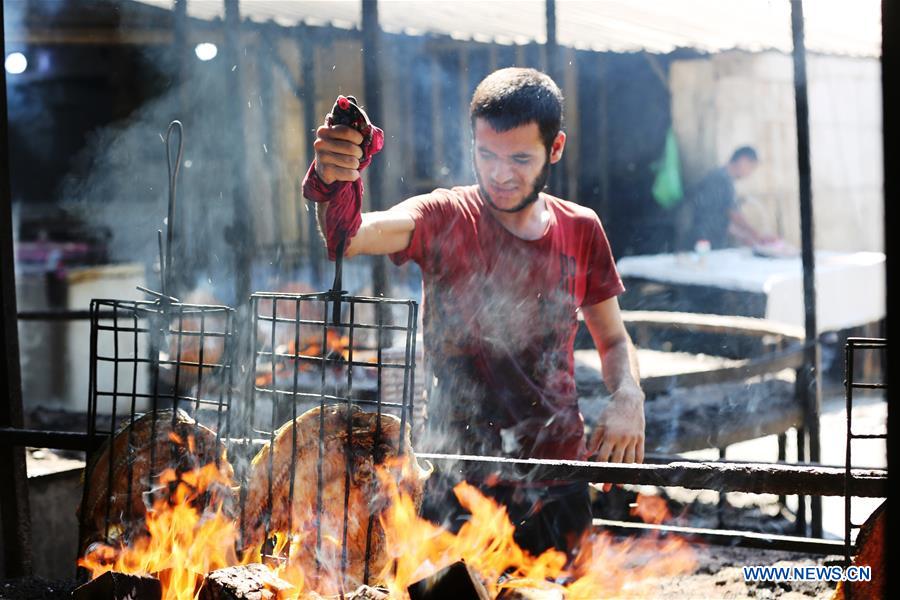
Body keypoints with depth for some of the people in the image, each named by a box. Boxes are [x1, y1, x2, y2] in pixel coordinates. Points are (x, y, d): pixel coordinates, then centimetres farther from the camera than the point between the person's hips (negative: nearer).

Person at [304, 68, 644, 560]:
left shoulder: (581, 230, 4)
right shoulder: (445, 219, -8)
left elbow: (613, 339, 15)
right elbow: (352, 236, -28)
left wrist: (628, 399, -5)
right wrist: (332, 185, -50)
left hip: (558, 478, 4)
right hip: (461, 480, -3)